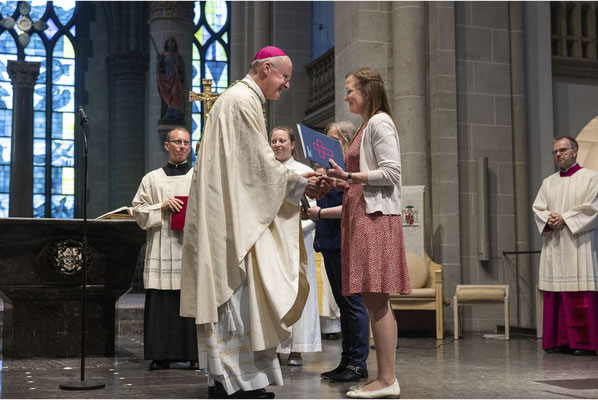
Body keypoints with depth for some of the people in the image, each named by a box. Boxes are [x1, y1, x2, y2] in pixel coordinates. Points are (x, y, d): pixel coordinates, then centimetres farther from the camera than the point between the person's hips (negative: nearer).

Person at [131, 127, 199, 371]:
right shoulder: (152, 179, 14)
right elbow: (139, 211, 9)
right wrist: (162, 208, -6)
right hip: (162, 248, 0)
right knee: (161, 303, -3)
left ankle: (194, 355, 4)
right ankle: (161, 356, 4)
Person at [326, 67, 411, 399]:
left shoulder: (380, 123, -5)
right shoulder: (366, 126, 23)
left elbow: (391, 173, -14)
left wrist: (349, 176, -16)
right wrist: (340, 182, 15)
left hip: (376, 217, -10)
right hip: (362, 216, 10)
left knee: (376, 300, -11)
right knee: (373, 301, 6)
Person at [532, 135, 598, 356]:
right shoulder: (548, 183, 18)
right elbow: (537, 207, 10)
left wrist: (565, 218, -13)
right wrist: (549, 219, -10)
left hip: (579, 243, -5)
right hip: (554, 245, 5)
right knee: (555, 293, 1)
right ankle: (559, 340, 5)